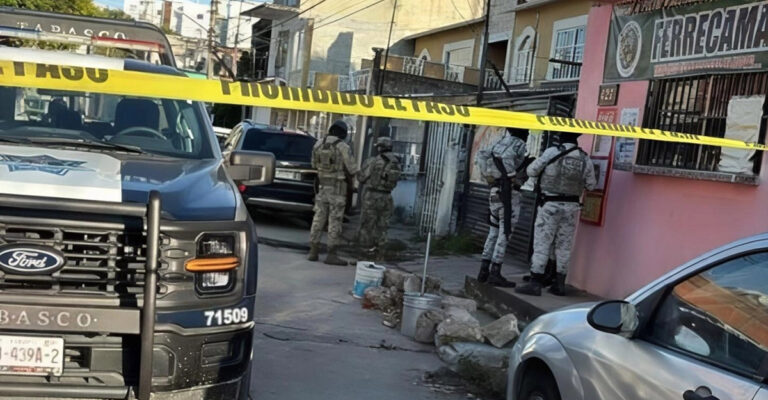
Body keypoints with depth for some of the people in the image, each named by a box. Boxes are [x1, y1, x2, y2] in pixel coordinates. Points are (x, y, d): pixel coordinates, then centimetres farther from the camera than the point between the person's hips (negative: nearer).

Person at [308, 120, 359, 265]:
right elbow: (352, 169, -9)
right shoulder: (343, 147, -12)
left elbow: (314, 165, 16)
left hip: (322, 186, 5)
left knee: (319, 218, 9)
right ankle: (332, 254, -3)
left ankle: (313, 251, 11)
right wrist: (349, 173, 13)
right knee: (335, 220, -3)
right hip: (338, 187, -5)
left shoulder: (318, 144, 5)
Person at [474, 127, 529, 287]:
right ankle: (495, 273, -6)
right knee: (504, 234, -5)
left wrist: (487, 176, 4)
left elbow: (480, 156, 6)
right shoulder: (519, 144, -7)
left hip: (495, 192, 8)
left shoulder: (499, 142, 14)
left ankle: (484, 271, 13)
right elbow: (507, 156, -26)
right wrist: (512, 177, -18)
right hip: (509, 192, -8)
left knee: (494, 232, 14)